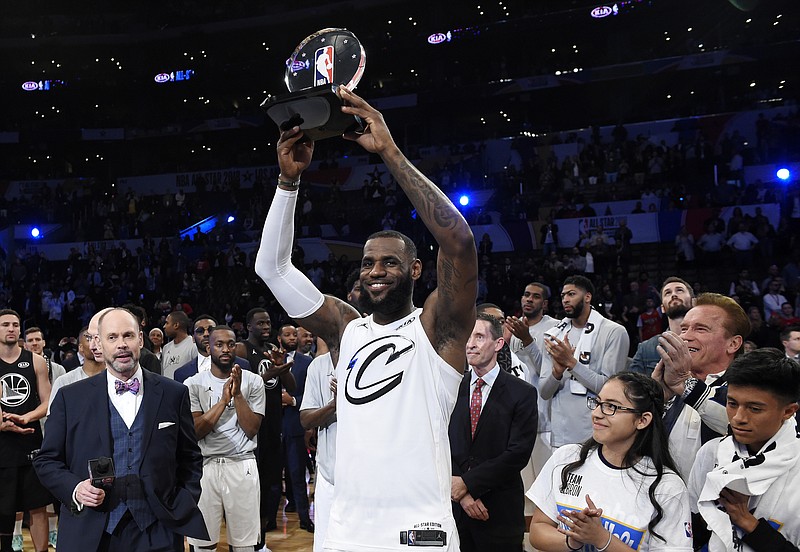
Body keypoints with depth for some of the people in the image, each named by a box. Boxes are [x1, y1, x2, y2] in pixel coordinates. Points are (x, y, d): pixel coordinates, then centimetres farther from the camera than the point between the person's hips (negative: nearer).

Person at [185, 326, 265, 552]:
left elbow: (251, 430, -4)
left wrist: (237, 394, -13)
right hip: (205, 465, 0)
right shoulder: (193, 384, 2)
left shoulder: (252, 381, 2)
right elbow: (196, 430, -7)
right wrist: (223, 400, -14)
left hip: (242, 465, 0)